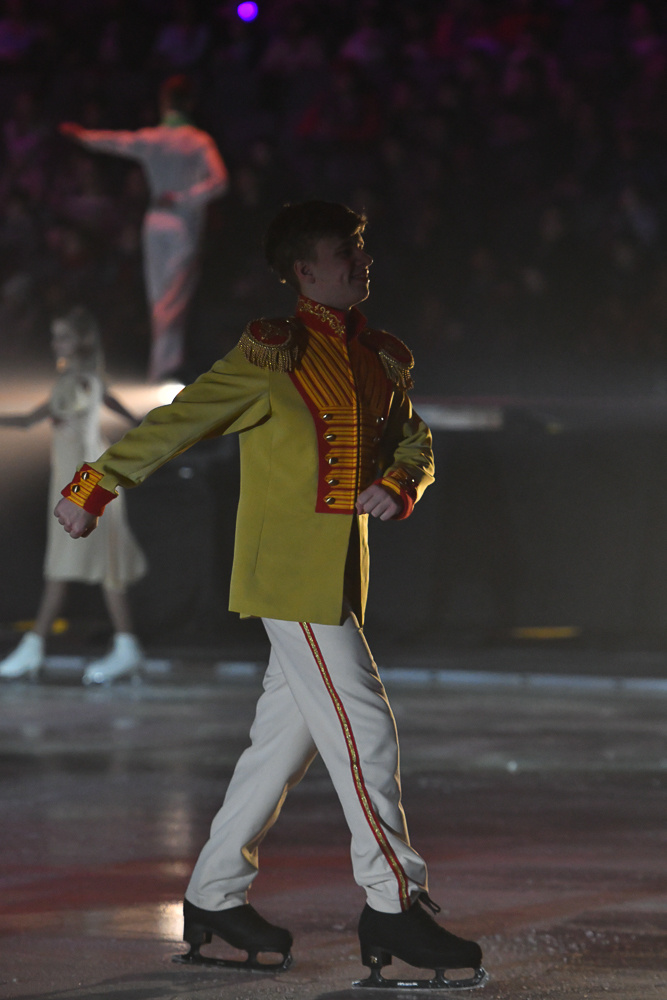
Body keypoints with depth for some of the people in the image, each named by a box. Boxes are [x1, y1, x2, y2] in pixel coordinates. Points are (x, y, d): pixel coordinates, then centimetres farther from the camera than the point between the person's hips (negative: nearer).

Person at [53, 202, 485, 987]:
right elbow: (177, 423, -7)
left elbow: (415, 444, 17)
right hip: (292, 575, -8)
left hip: (339, 571, 8)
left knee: (287, 734, 12)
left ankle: (214, 896, 21)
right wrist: (92, 489, -5)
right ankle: (393, 906, -6)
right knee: (362, 728, -10)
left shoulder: (380, 360, 12)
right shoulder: (273, 354, -10)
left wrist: (396, 486, -6)